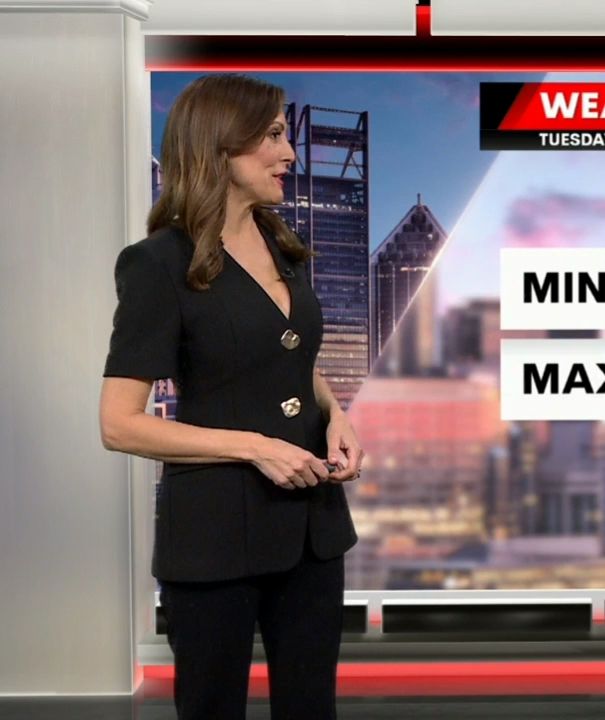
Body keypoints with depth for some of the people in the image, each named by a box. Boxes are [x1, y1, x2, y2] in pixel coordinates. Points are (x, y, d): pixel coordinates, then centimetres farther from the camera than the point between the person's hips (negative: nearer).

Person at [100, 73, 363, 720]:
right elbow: (119, 424, -16)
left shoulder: (282, 247, 8)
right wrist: (254, 446, -20)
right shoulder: (161, 262, -13)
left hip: (310, 520, 6)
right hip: (216, 532, -6)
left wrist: (334, 415, 1)